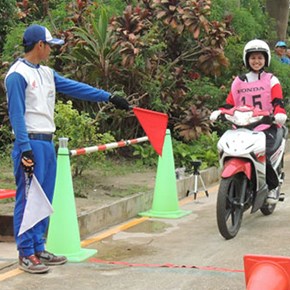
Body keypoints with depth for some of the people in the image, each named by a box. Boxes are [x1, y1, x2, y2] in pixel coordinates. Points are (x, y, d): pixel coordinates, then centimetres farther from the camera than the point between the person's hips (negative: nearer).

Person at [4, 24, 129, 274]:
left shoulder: (47, 73, 15)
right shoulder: (18, 75, -11)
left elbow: (76, 88, 15)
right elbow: (16, 114, -15)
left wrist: (108, 97, 11)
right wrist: (25, 148, -20)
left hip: (47, 143, 9)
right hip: (30, 143, -9)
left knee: (44, 199, 12)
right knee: (28, 199, -5)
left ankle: (38, 249, 20)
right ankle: (26, 255, 0)